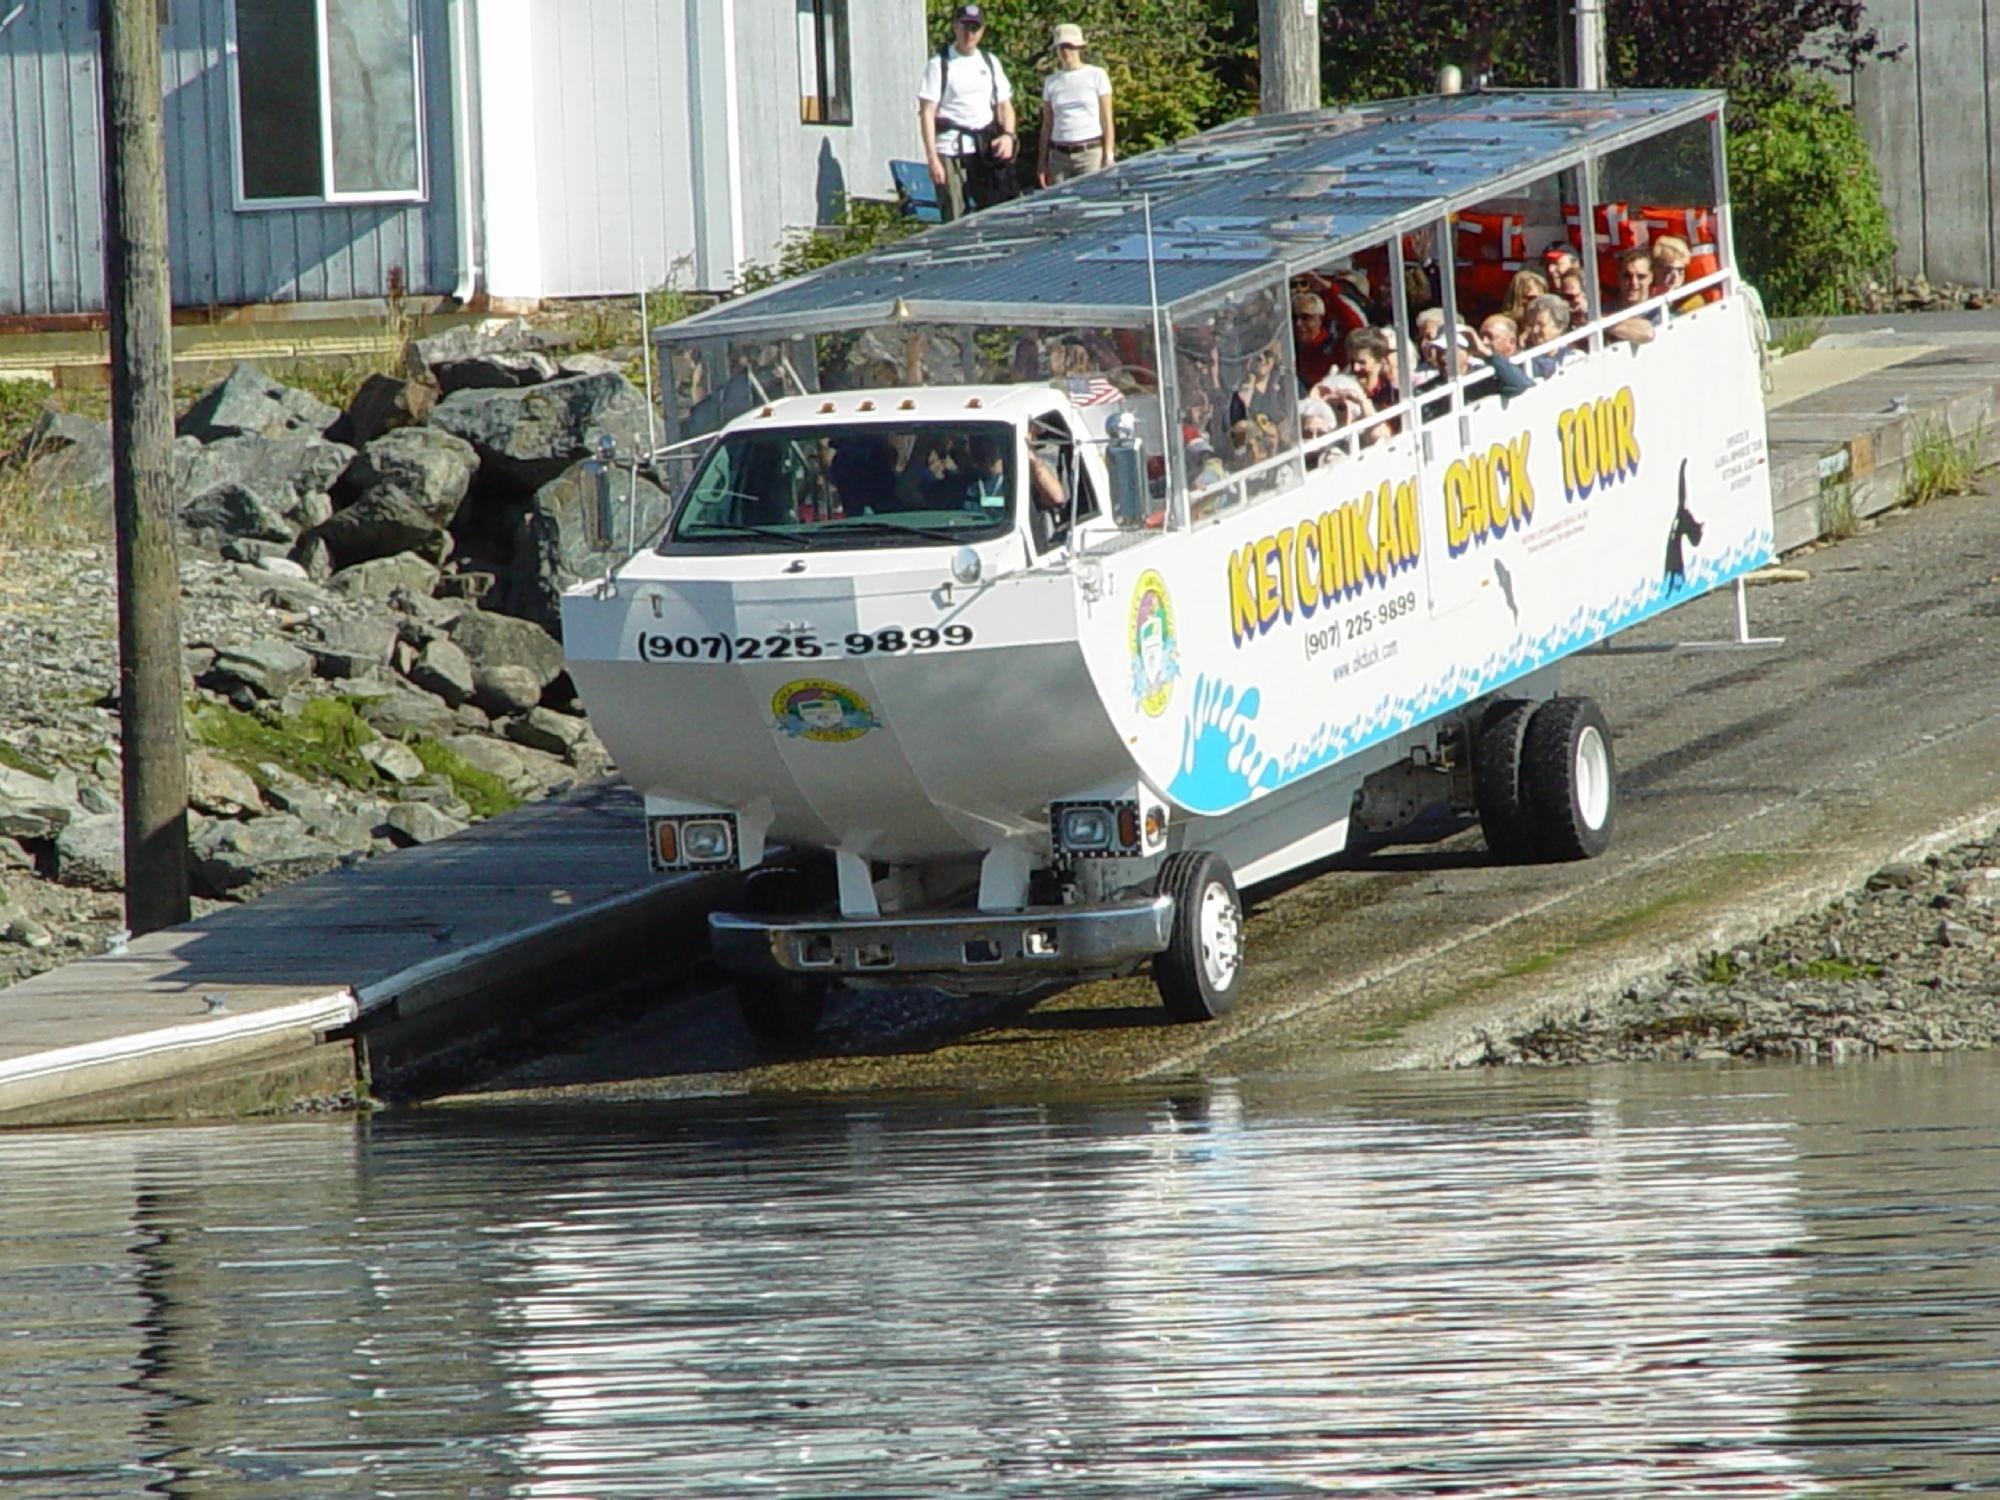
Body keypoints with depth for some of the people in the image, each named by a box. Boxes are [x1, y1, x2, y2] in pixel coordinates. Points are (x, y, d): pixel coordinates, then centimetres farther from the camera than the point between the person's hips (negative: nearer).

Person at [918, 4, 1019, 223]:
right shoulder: (940, 64, -2)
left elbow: (1004, 105, 19)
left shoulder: (990, 63, 13)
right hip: (951, 150, -5)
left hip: (986, 148, 5)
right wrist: (932, 157, -13)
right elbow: (927, 113, -6)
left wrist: (1008, 135, -2)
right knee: (955, 221, -8)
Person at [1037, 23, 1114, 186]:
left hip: (1091, 153, -3)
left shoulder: (1096, 75, 4)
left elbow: (1107, 120, 3)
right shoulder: (1051, 82, 11)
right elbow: (1047, 125, 14)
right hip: (1059, 155, 3)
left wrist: (1109, 156, -3)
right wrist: (1042, 162, 9)